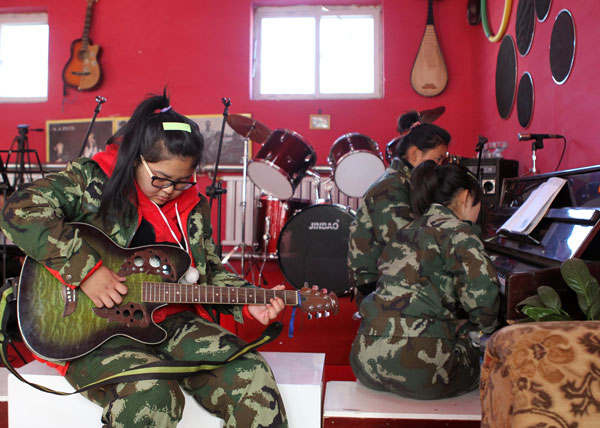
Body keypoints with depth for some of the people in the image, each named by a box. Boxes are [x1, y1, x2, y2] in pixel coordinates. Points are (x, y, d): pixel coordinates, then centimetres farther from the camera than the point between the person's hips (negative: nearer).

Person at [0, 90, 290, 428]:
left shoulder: (193, 207, 10)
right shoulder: (93, 181, -5)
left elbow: (210, 272, 16)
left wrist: (248, 303, -1)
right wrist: (85, 268, -24)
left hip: (171, 322, 5)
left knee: (253, 378, -15)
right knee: (150, 395, -34)